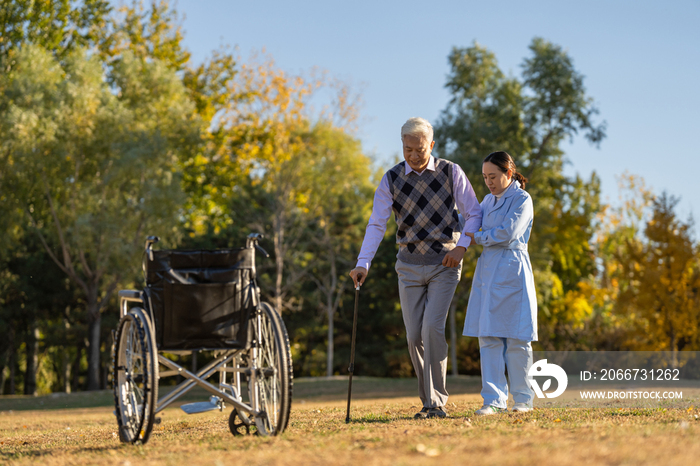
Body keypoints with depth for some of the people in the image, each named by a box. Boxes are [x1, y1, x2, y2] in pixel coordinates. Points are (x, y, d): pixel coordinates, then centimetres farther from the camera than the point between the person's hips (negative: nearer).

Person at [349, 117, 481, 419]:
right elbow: (376, 224, -6)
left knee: (432, 327, -17)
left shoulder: (451, 173, -3)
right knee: (414, 336, 1)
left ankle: (436, 402, -12)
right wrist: (363, 264, -18)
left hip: (444, 262, -3)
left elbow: (474, 213, 2)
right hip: (409, 265, 3)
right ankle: (429, 401, 14)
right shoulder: (391, 179, 0)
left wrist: (461, 246, -14)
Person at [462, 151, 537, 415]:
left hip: (512, 273, -6)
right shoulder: (489, 200, 16)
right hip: (487, 272, 6)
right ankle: (494, 400, 1)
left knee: (516, 339, -1)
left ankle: (523, 398, 11)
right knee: (488, 338, 0)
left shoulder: (522, 200, -4)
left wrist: (478, 238, -6)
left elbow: (507, 232, -16)